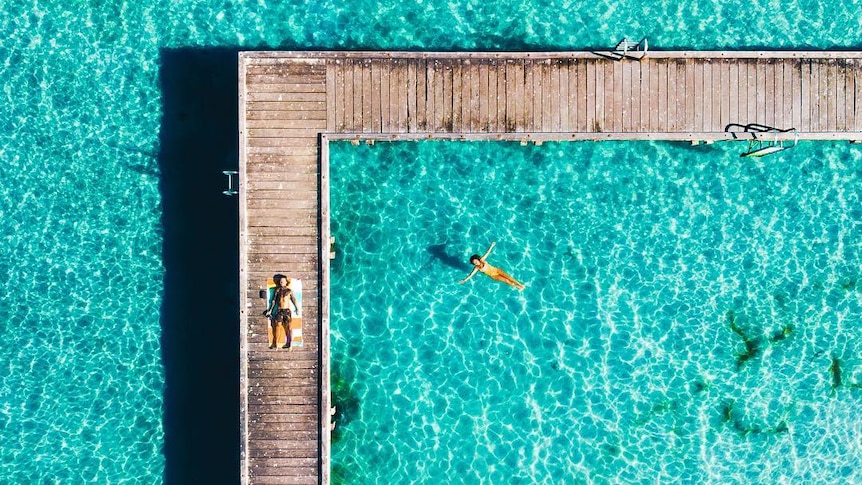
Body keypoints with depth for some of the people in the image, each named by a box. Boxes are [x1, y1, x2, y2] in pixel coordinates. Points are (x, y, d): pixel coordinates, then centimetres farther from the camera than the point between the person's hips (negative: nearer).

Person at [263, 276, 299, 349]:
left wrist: (297, 308, -11)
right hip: (279, 310, 2)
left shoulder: (289, 291, 9)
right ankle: (274, 343, -2)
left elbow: (294, 300, 3)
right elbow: (273, 301, 14)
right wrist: (270, 310, 9)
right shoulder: (277, 290, 13)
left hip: (287, 310, -2)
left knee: (287, 326, -8)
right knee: (276, 326, -4)